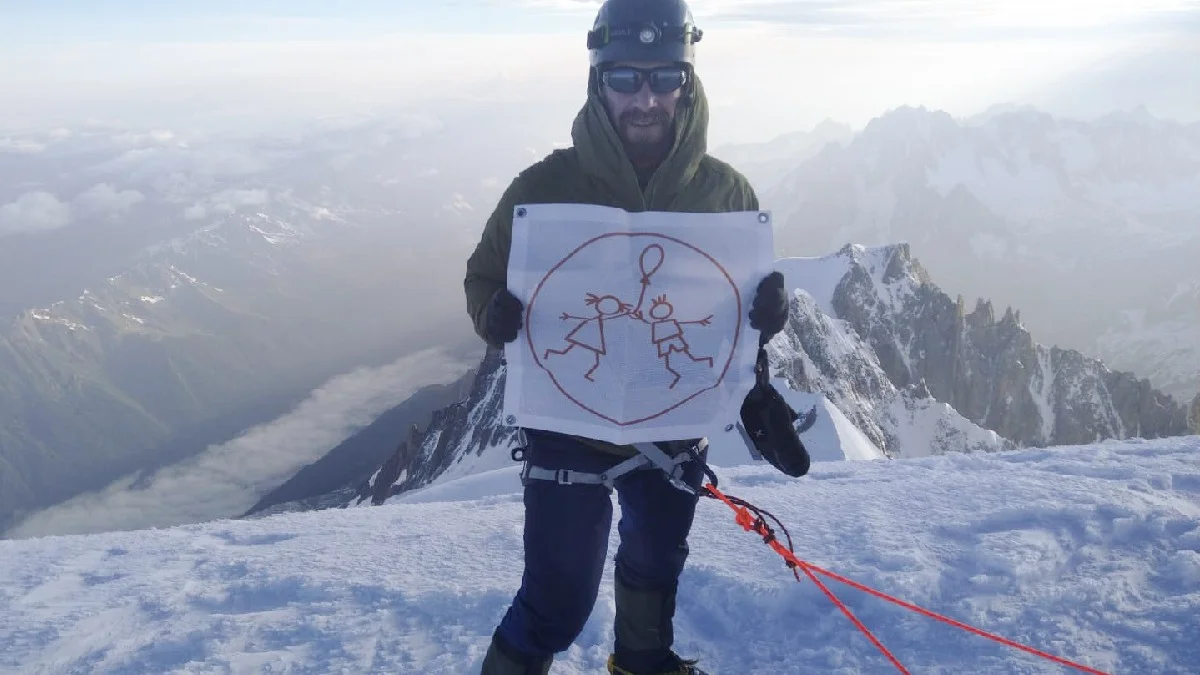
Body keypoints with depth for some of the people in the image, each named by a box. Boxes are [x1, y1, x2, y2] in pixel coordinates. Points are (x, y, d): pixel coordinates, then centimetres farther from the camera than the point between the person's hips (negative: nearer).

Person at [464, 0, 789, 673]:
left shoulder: (725, 190, -8)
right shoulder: (547, 185, -14)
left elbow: (750, 296, 3)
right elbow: (485, 275, -4)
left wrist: (772, 308, -20)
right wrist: (496, 313, -27)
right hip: (570, 428, -3)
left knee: (656, 565, 26)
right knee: (558, 602, -1)